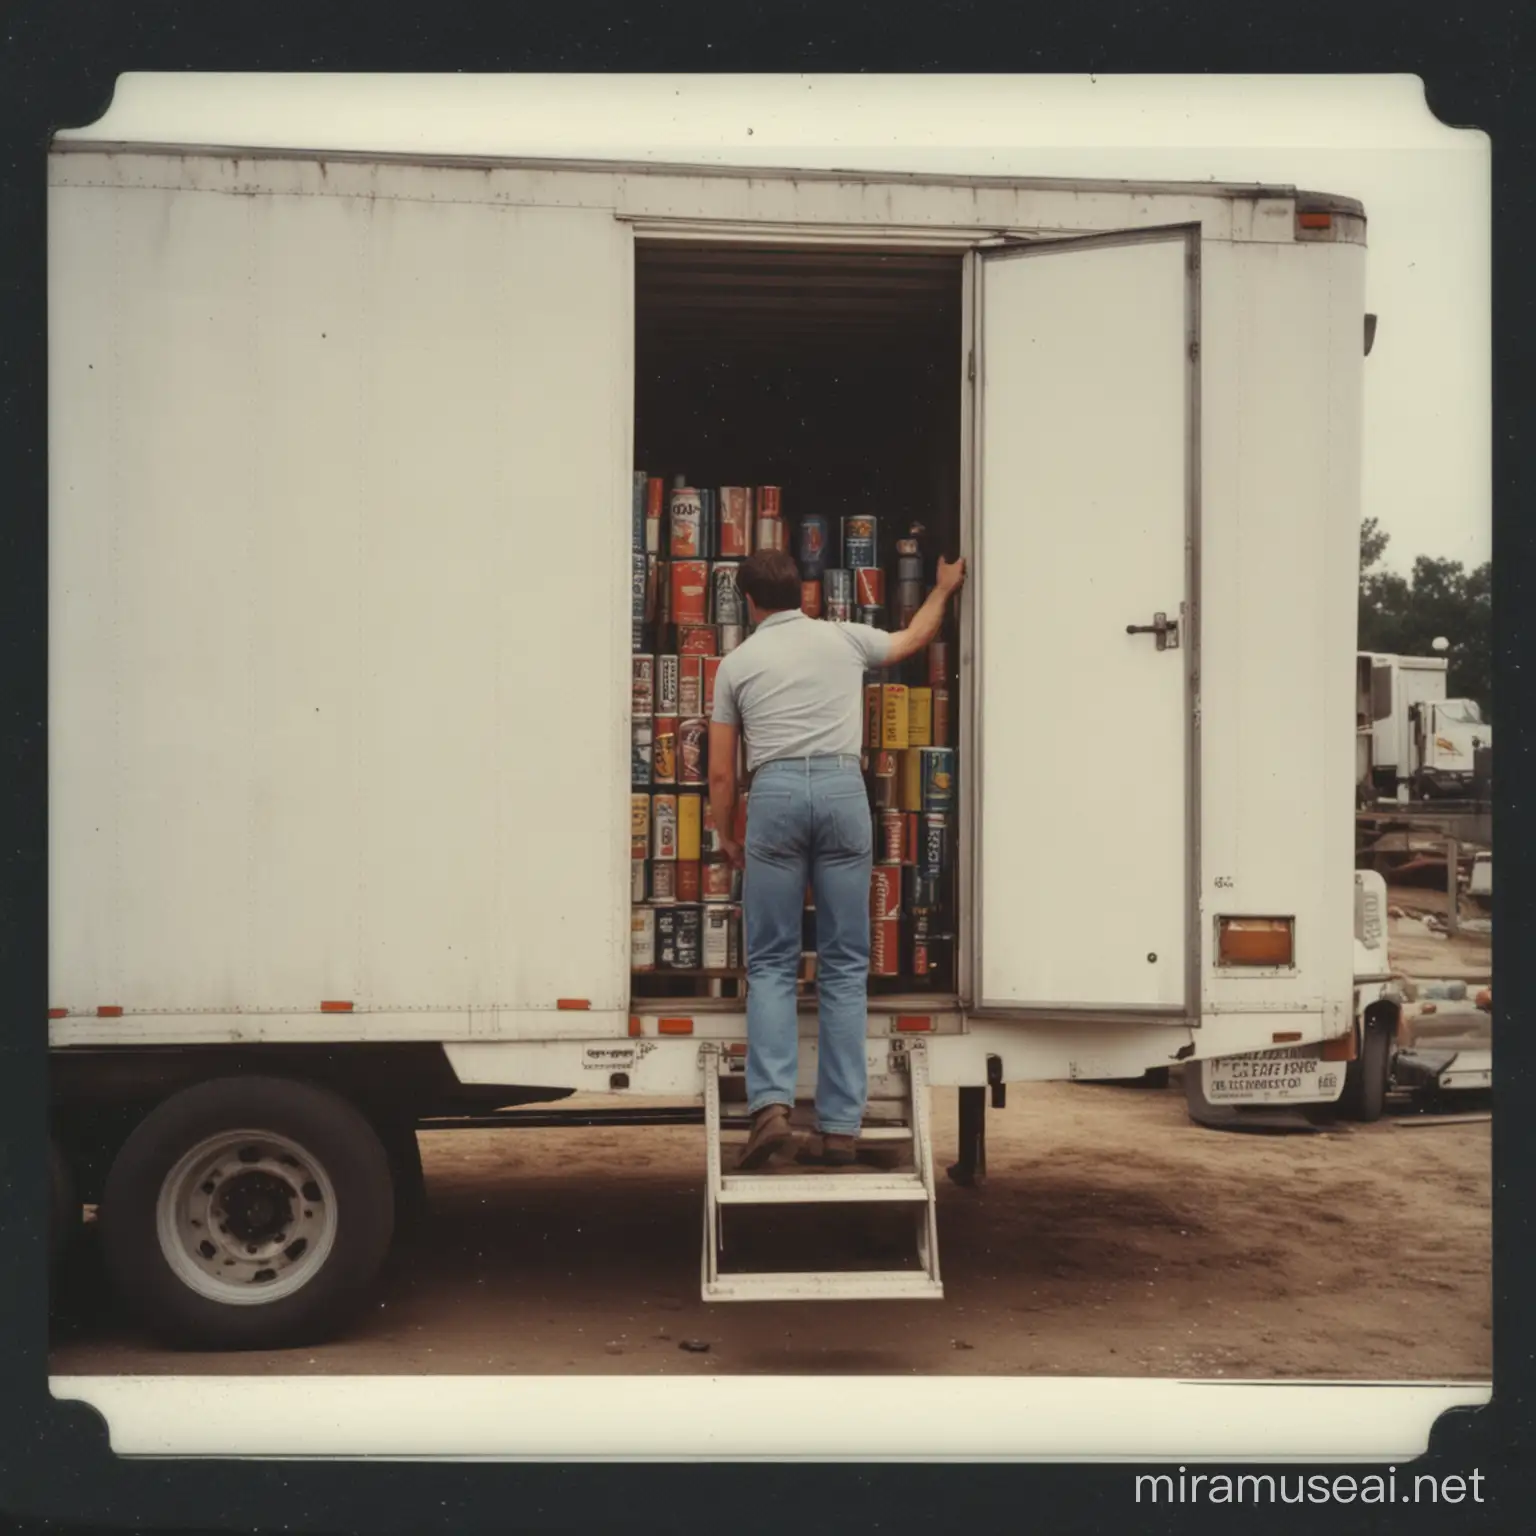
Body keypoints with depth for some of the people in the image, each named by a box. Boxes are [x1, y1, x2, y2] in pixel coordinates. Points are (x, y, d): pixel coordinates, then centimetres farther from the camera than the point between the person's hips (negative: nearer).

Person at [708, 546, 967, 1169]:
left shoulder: (737, 662, 12)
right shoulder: (844, 638, 16)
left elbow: (721, 772, 11)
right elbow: (911, 638, 37)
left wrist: (725, 835, 25)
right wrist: (944, 588, 54)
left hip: (775, 794, -1)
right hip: (843, 789, 1)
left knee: (771, 962, 6)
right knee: (845, 966, 5)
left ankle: (772, 1101, -12)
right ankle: (840, 1125, 4)